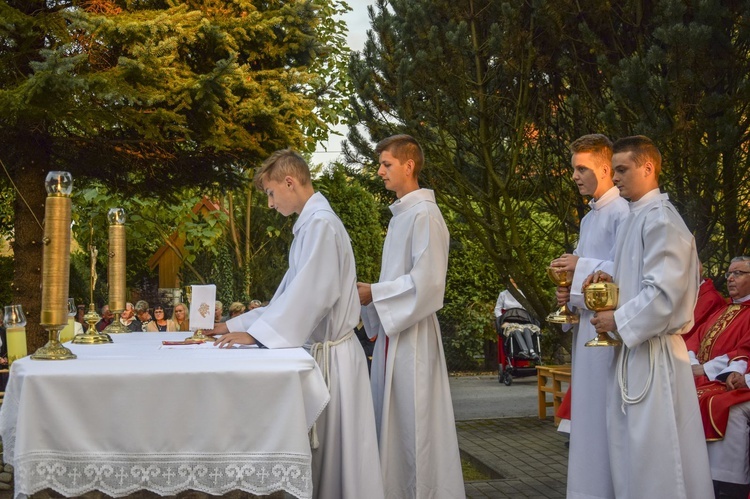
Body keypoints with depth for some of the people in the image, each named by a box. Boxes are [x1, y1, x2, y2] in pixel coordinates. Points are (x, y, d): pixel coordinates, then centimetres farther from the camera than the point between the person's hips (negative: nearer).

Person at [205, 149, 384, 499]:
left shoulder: (320, 223, -15)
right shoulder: (310, 224, 14)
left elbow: (313, 294, -24)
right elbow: (292, 296, 17)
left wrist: (256, 332, -19)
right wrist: (236, 325, 13)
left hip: (331, 353, -9)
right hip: (319, 349, 9)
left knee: (335, 449, 1)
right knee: (320, 447, 14)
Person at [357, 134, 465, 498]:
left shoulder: (424, 214, -14)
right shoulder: (400, 214, 15)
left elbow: (426, 280, -20)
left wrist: (374, 294, -13)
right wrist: (371, 292, 6)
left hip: (413, 332, -9)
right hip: (392, 328, 9)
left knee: (414, 420, -2)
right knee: (392, 422, 13)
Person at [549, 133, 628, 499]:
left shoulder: (622, 212, -11)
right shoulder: (589, 218, 18)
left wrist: (581, 266, -15)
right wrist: (571, 294, 5)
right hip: (587, 322, 9)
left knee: (607, 411, -5)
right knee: (587, 409, 11)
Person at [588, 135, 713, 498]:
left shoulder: (660, 219, -13)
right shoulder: (635, 219, 15)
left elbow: (665, 291, -20)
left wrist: (618, 321, -13)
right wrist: (610, 283, 4)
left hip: (653, 353, -9)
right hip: (633, 350, 9)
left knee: (655, 450, -3)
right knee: (632, 452, 14)